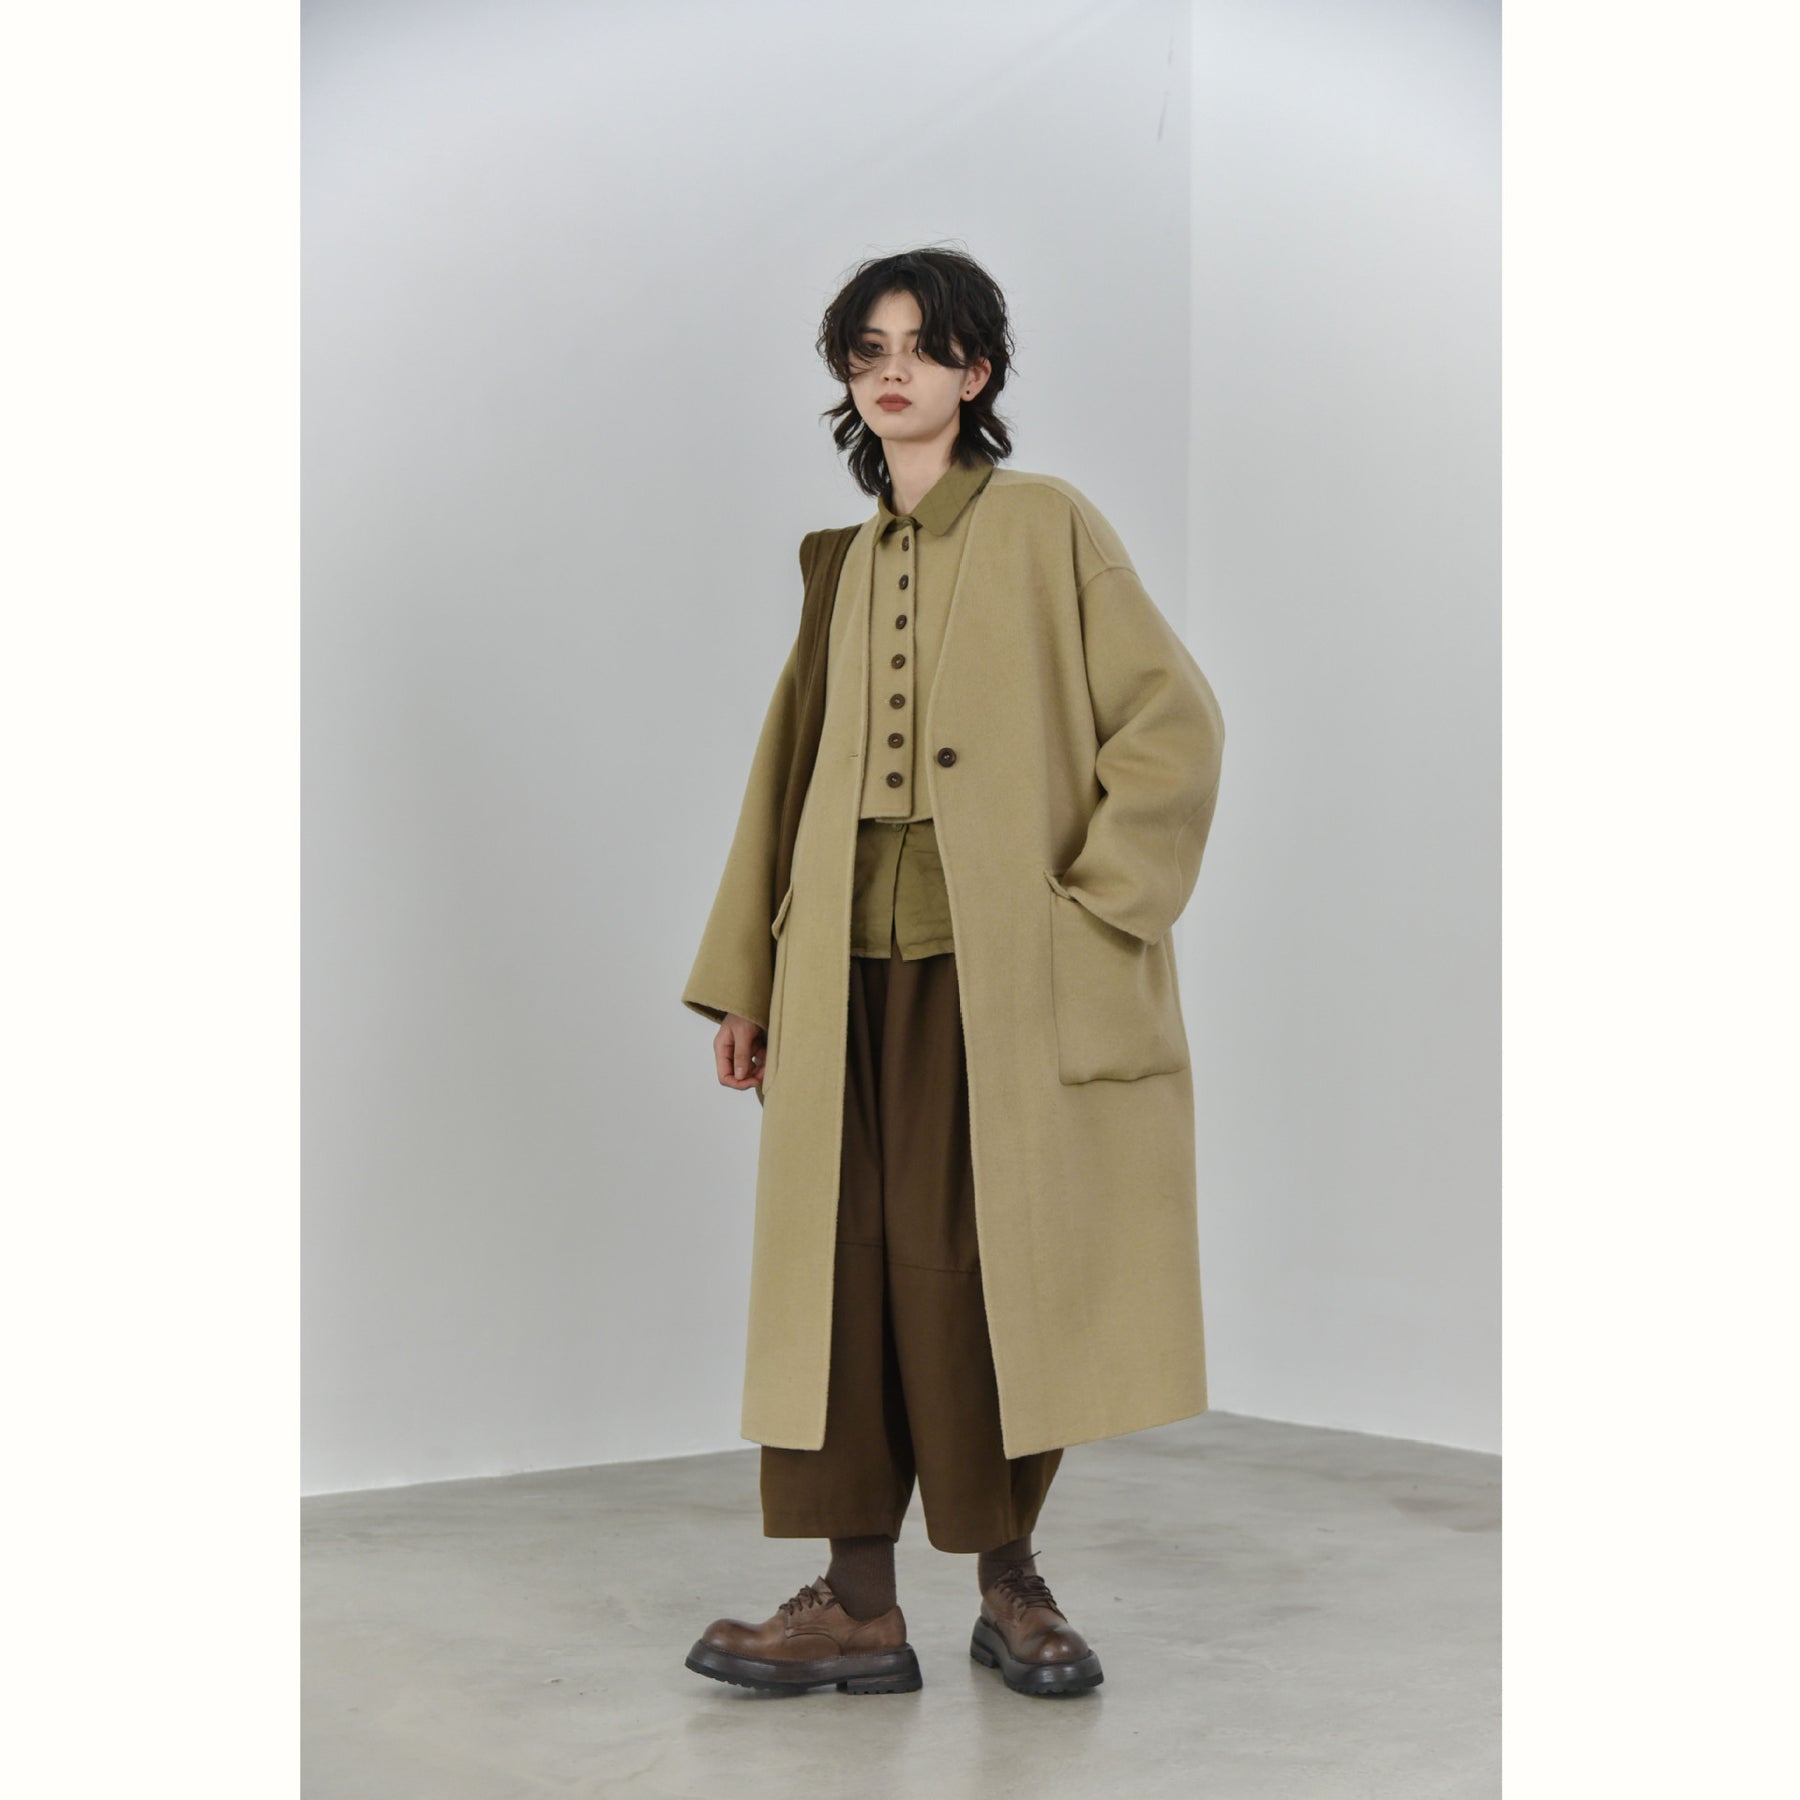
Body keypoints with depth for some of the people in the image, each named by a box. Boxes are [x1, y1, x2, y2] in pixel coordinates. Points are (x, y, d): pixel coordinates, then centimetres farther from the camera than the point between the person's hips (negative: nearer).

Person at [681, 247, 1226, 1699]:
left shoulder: (1046, 526, 1)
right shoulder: (853, 562, 16)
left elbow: (1174, 721, -5)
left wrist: (1091, 906, -9)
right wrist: (745, 976, 15)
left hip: (1006, 967, -4)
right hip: (855, 967, 5)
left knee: (992, 1269, 0)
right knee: (851, 1263, 0)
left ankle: (1010, 1580, 16)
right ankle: (860, 1605, 6)